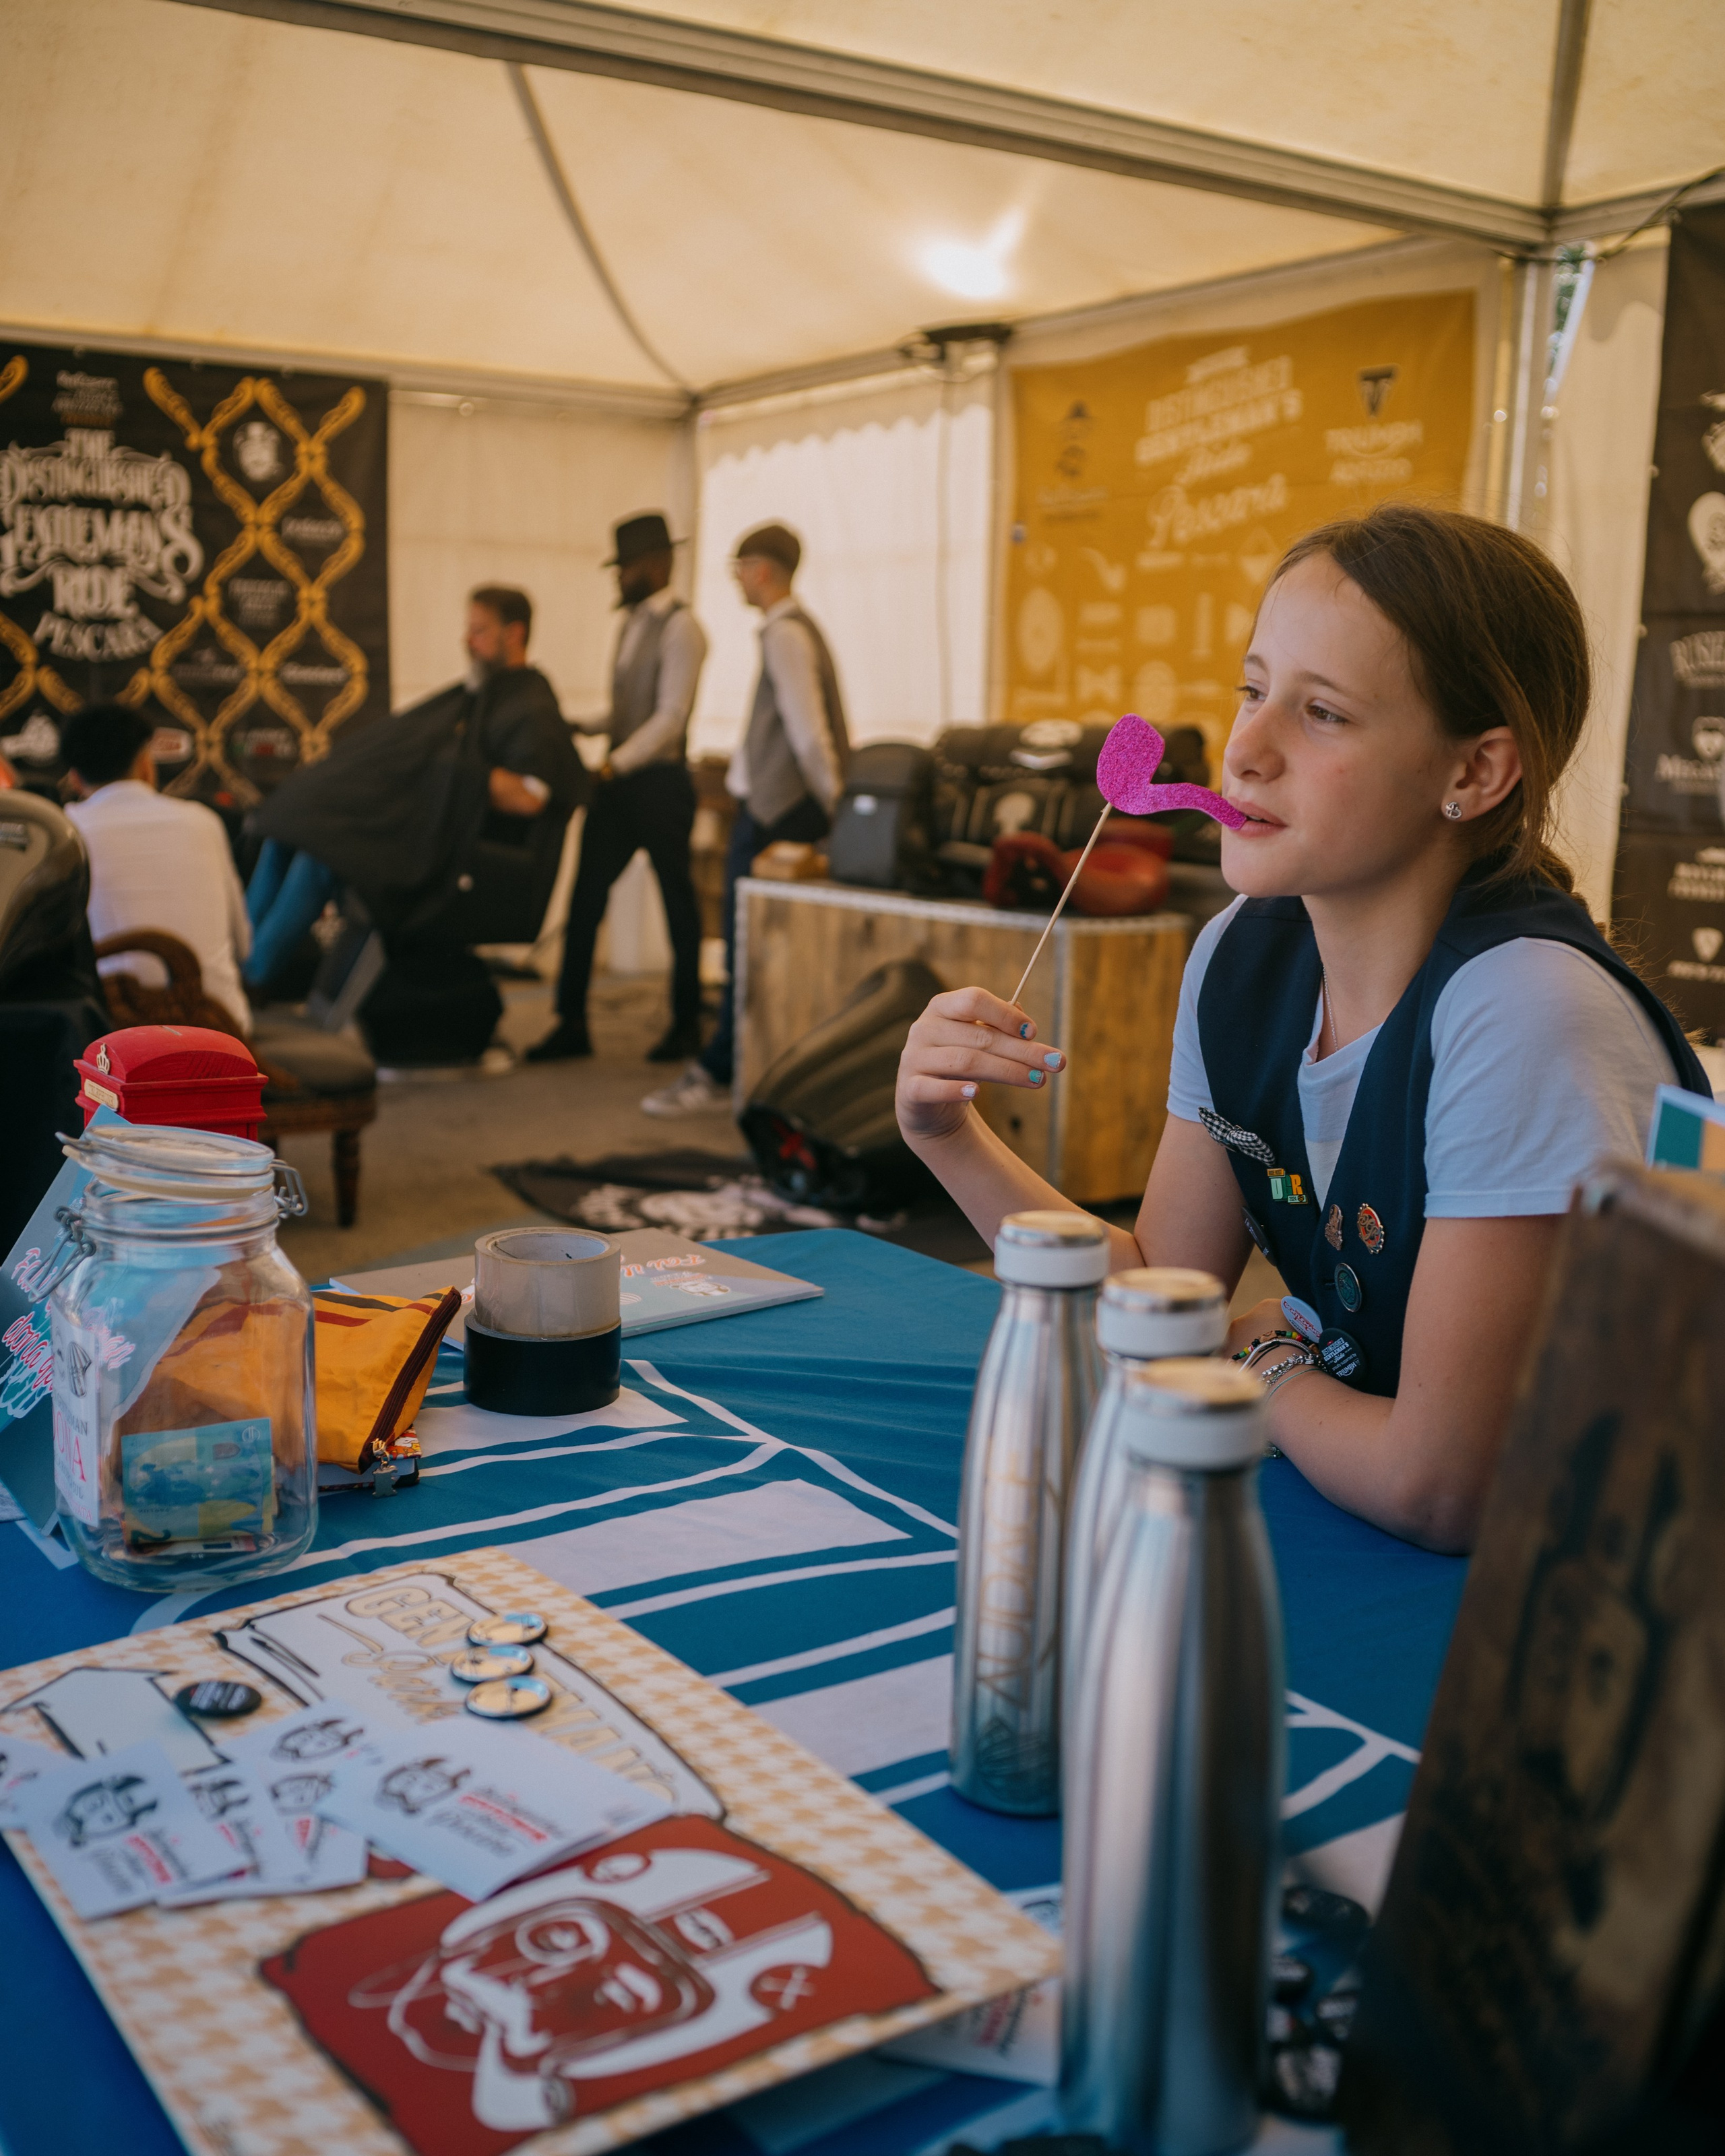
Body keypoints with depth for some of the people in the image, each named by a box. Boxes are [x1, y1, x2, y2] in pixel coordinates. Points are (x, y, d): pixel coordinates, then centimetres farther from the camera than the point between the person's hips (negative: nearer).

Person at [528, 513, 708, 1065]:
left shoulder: (679, 627, -10)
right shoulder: (634, 623, 15)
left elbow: (670, 718, -18)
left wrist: (616, 764, -23)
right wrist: (584, 729, 5)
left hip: (660, 780, -8)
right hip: (620, 779, 8)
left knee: (677, 901, 4)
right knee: (585, 898, 4)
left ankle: (686, 1025, 16)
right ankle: (572, 1024, 10)